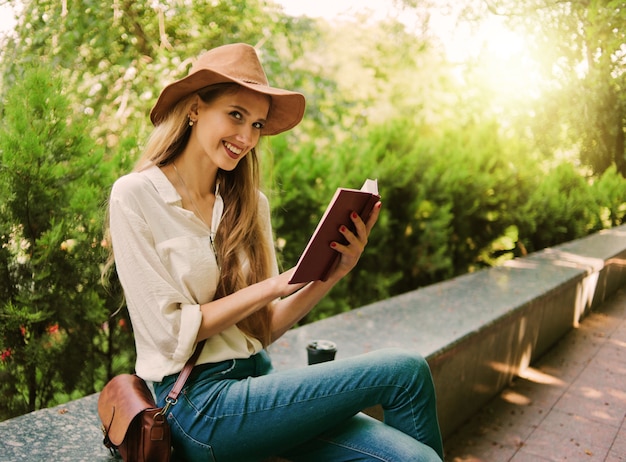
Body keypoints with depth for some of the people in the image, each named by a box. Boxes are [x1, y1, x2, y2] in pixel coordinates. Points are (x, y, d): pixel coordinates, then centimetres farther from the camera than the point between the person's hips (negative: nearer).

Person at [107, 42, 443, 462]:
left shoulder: (250, 204, 8)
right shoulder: (135, 196, -8)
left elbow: (264, 329, 6)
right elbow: (170, 333, -12)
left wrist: (334, 272, -8)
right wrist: (273, 286, -15)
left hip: (257, 378, 5)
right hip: (198, 402, -5)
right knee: (405, 371, -14)